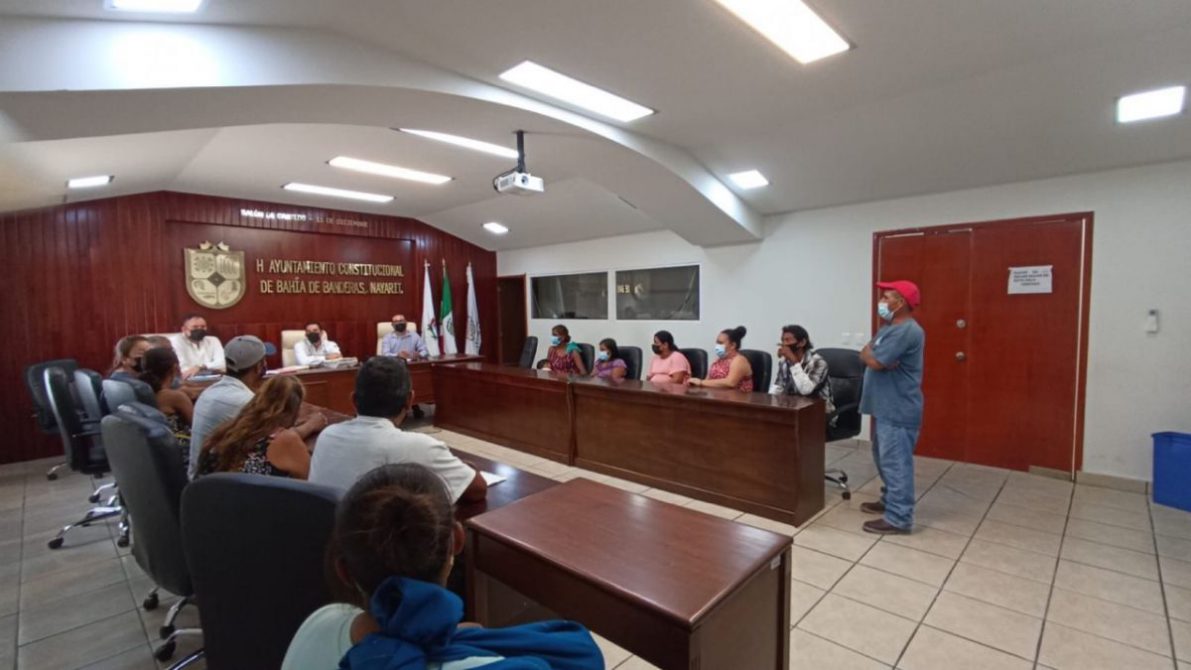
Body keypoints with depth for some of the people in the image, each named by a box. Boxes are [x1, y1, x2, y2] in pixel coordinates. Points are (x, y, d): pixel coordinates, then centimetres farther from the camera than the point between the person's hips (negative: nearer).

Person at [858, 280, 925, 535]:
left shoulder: (907, 331, -19)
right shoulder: (889, 328, 15)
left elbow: (874, 361, -23)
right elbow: (866, 355, 9)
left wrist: (869, 353, -2)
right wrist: (873, 355, -13)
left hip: (898, 411, -10)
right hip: (884, 407, 11)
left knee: (896, 463, -4)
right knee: (885, 459, 20)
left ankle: (899, 518, 5)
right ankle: (889, 501, 34)